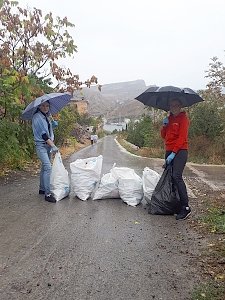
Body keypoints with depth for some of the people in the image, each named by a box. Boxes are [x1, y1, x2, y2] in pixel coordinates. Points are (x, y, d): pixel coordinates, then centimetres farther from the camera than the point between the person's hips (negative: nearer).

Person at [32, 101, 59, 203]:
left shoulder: (46, 116, 14)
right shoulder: (37, 117, -12)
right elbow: (43, 133, -19)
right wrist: (53, 146, -23)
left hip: (48, 144, 8)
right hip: (41, 145, -8)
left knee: (45, 167, 14)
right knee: (47, 167, -16)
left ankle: (42, 189, 27)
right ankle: (47, 194, -14)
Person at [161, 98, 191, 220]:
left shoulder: (183, 118, -3)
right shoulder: (169, 119, 18)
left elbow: (182, 137, -12)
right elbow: (164, 136, 16)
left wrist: (173, 153, -17)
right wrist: (164, 125, -2)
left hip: (180, 151, -7)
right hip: (169, 151, 7)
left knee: (176, 177, -19)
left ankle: (185, 207, -17)